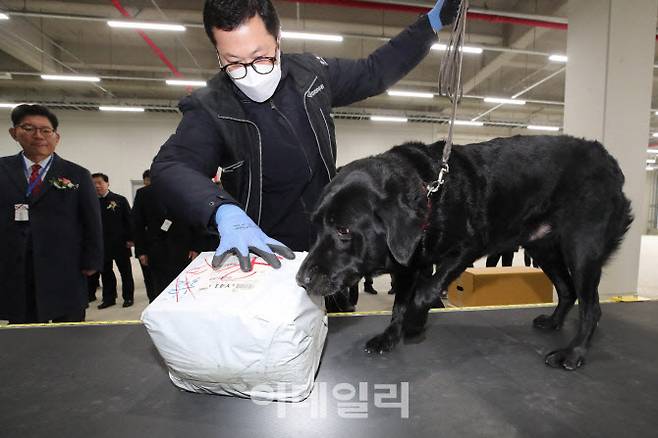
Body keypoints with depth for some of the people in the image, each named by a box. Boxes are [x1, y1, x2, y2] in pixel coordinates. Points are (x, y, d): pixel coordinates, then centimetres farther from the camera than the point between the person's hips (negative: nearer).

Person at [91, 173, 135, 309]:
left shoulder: (120, 200, -2)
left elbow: (129, 220, -3)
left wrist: (130, 239, -8)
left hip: (120, 243, -3)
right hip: (101, 245, 3)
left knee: (125, 271, 7)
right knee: (105, 272, 11)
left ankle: (128, 297, 18)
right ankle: (108, 298, 23)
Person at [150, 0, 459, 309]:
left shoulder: (311, 72, -4)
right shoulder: (210, 109, -16)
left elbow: (373, 73, 10)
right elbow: (171, 167, -30)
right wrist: (224, 212, -50)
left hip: (330, 247, 4)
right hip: (265, 255, -3)